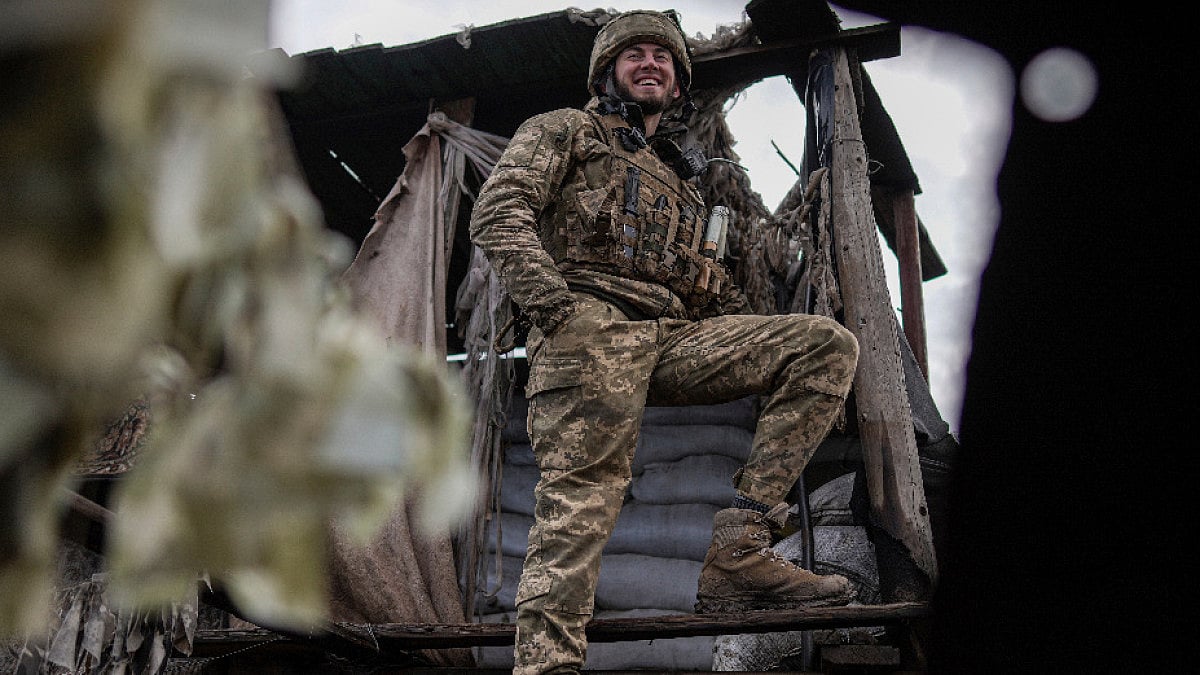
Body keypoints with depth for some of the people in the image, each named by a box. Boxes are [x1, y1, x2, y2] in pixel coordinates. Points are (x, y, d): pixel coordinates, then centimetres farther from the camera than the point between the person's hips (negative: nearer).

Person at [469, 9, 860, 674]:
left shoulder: (681, 177, 37)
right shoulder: (564, 130, 19)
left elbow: (707, 286, 33)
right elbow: (497, 211, 2)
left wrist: (755, 342, 15)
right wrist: (554, 302, -15)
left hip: (674, 337, 6)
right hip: (590, 323, -6)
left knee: (829, 344, -9)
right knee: (581, 501, -24)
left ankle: (738, 550, -19)